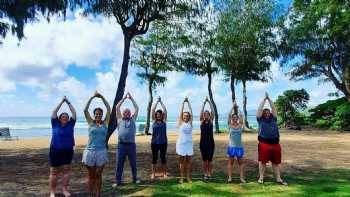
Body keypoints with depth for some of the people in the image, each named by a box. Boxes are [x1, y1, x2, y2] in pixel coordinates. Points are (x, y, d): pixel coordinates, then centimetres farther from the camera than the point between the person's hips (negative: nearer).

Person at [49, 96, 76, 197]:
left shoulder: (70, 124, 3)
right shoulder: (55, 124, 0)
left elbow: (74, 113, 0)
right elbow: (54, 112, -6)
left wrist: (68, 102, 1)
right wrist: (62, 101, -6)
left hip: (68, 151, 2)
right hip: (55, 151, -2)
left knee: (66, 170, 7)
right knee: (54, 172, 4)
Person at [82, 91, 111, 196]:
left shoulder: (105, 123, 3)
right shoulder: (91, 123, 2)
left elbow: (109, 109, -3)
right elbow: (85, 110, -7)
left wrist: (102, 97, -3)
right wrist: (92, 97, -9)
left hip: (101, 151, 1)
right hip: (90, 151, -1)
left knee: (98, 175, 8)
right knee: (91, 176, 9)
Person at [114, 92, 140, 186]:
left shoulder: (133, 119, 12)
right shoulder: (120, 119, 10)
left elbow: (137, 108, 12)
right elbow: (117, 108, 7)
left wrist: (131, 98, 13)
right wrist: (124, 98, 9)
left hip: (131, 145, 1)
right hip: (121, 145, -1)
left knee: (133, 163, 10)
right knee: (119, 164, 5)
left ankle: (135, 179, 25)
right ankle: (118, 181, 16)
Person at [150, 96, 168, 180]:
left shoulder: (164, 121, 2)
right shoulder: (154, 121, 2)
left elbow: (165, 111, -4)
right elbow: (153, 110, -4)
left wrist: (161, 102, 1)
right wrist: (157, 101, -2)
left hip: (163, 142, 0)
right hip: (154, 142, 0)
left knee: (163, 158, 9)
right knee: (154, 158, 8)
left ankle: (164, 173, 21)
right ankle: (153, 174, 18)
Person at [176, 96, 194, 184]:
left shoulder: (190, 122, 4)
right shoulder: (181, 122, 0)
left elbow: (191, 111, 0)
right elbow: (181, 111, -4)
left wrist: (188, 102, -1)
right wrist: (183, 102, -5)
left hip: (189, 143, 2)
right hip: (181, 143, -2)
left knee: (189, 161, 5)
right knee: (181, 161, 7)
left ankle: (189, 177, 15)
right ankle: (181, 177, 14)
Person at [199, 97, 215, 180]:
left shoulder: (211, 121, 4)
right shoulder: (201, 121, 2)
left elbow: (212, 111, -5)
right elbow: (201, 112, -9)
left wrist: (209, 102, -8)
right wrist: (204, 103, -11)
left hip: (211, 142, 1)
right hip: (203, 142, 0)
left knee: (210, 160, 7)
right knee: (204, 160, 7)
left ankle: (209, 174, 18)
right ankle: (205, 174, 20)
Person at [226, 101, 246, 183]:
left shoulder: (240, 125, 3)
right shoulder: (230, 125, -1)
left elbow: (241, 116, -5)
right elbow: (229, 115, -9)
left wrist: (237, 108, -2)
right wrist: (233, 107, -8)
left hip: (239, 146, 2)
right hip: (231, 146, -2)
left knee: (241, 162, 7)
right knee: (230, 162, 4)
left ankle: (241, 177, 15)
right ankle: (229, 177, 9)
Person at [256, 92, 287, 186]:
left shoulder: (273, 119, 13)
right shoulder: (260, 119, 5)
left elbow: (274, 108, 9)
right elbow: (260, 109, 0)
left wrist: (269, 99, 8)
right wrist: (264, 99, 4)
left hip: (275, 143, 4)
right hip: (264, 143, -3)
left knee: (276, 162, 11)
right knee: (262, 161, 4)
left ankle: (278, 179, 20)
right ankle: (261, 177, 14)